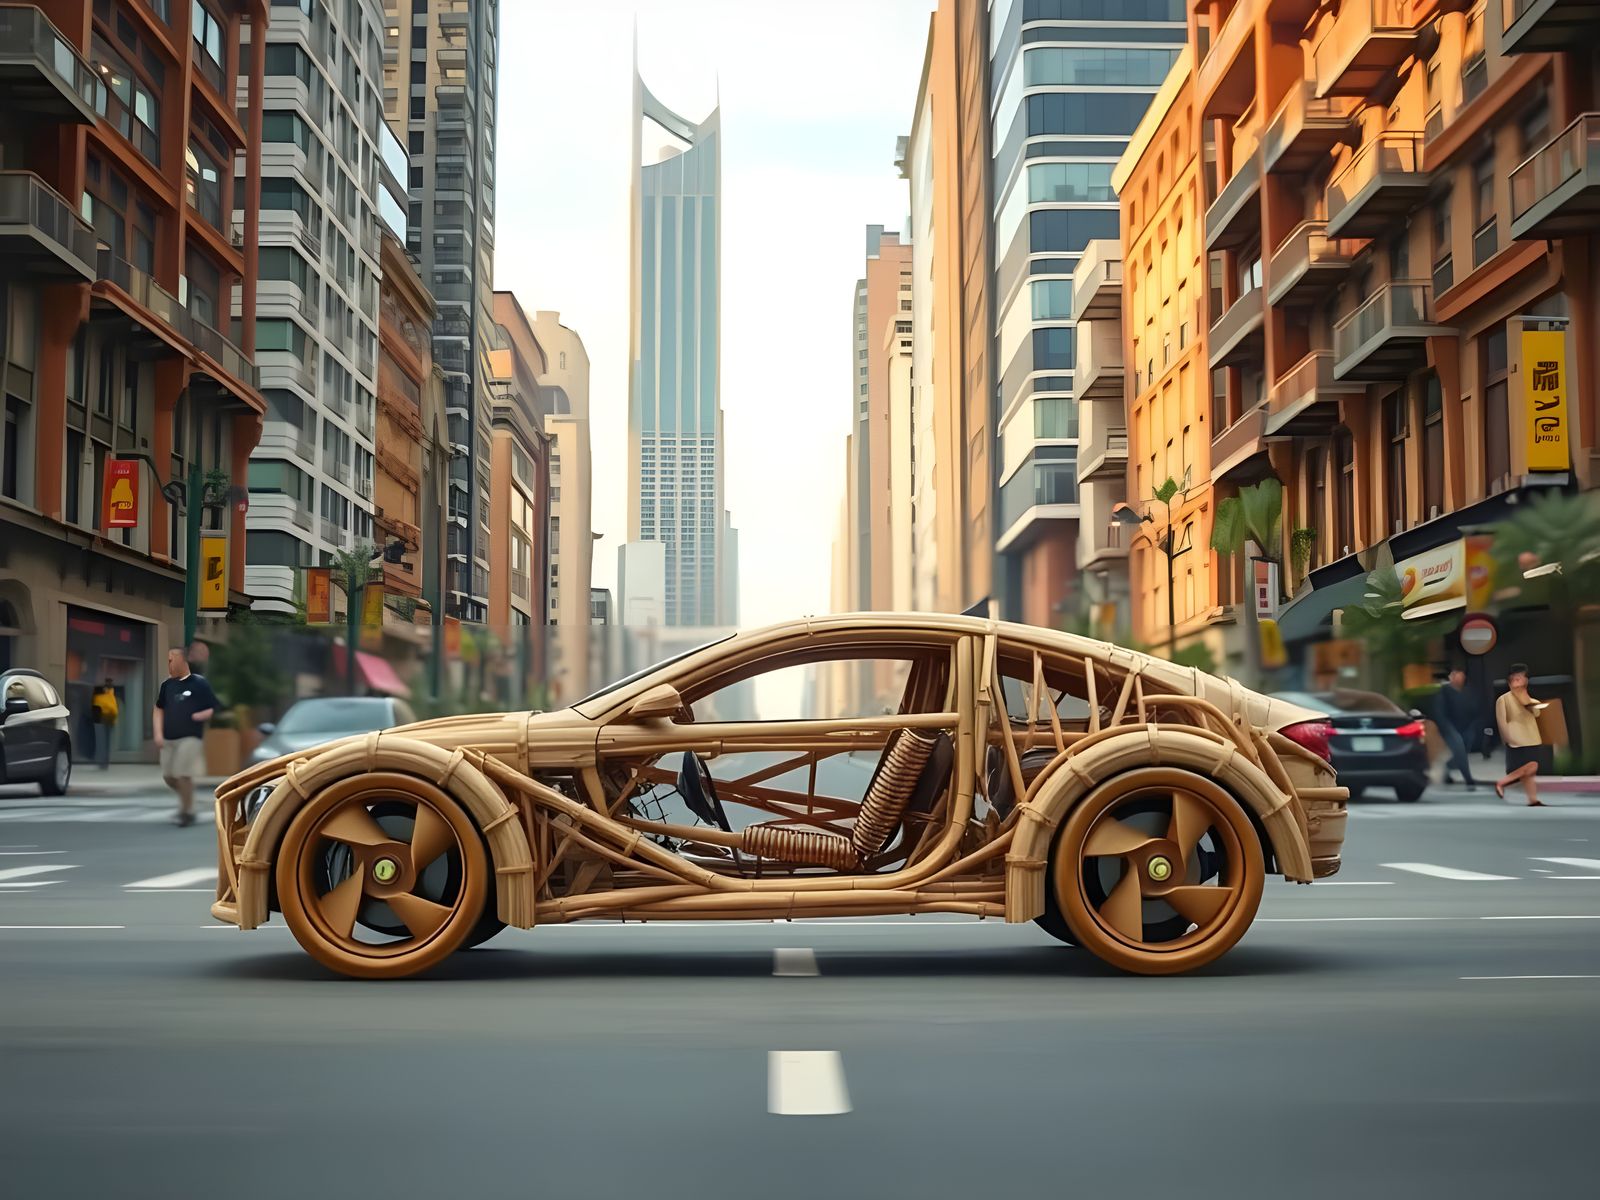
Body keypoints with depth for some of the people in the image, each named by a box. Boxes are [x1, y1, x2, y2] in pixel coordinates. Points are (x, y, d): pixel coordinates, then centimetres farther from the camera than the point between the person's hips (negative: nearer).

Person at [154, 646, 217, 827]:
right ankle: (187, 800, 31)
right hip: (169, 738, 6)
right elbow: (159, 709, 18)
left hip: (190, 737, -6)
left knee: (183, 775, -12)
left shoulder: (199, 683, -6)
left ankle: (187, 812, 4)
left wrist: (197, 717, -18)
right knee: (168, 776, 6)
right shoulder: (167, 684, 9)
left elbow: (212, 709, -3)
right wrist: (158, 733, 8)